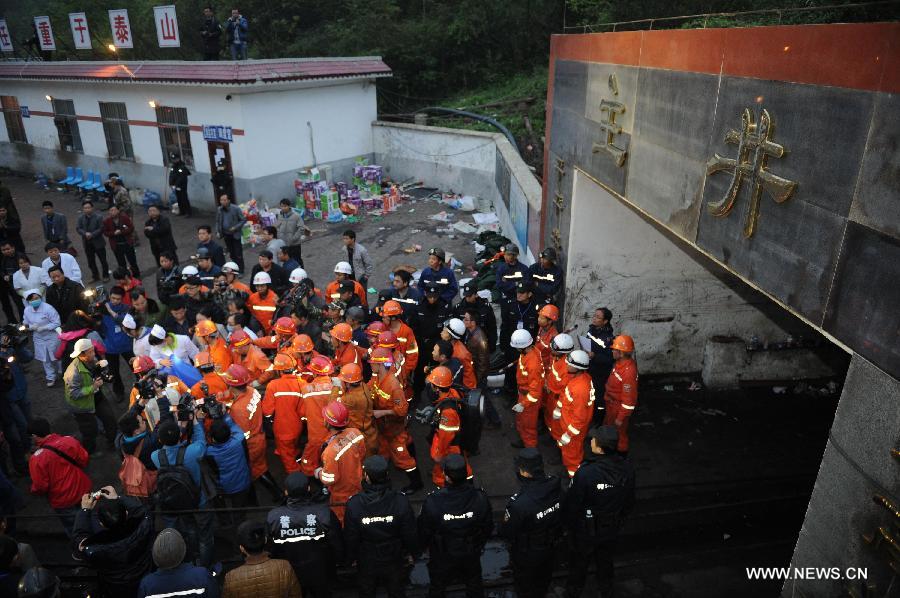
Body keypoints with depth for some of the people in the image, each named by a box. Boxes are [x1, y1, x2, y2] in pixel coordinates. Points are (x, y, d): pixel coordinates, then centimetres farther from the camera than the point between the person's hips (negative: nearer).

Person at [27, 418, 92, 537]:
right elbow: (84, 460, -4)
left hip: (63, 502, -5)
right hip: (83, 490, 5)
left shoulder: (37, 458, -24)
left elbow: (40, 487, -18)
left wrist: (34, 490, 4)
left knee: (73, 530, 17)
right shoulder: (70, 440, -13)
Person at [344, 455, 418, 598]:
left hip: (366, 563, 0)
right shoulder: (401, 501, -27)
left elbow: (351, 537, -14)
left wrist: (352, 557, 5)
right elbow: (410, 533, -14)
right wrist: (411, 553, 5)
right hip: (394, 561, 0)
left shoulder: (354, 504, -28)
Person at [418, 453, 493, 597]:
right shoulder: (480, 498, -27)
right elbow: (488, 527, -9)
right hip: (471, 553, 2)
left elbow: (424, 530, -17)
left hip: (441, 555, -1)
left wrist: (424, 545, 6)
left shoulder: (433, 502, -35)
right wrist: (480, 545, 11)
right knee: (474, 584, 30)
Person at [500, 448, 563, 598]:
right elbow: (561, 514, -5)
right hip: (551, 547, 5)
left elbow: (507, 533, -26)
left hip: (527, 554, -5)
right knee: (543, 580, 34)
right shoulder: (555, 488, -24)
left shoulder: (519, 503, -43)